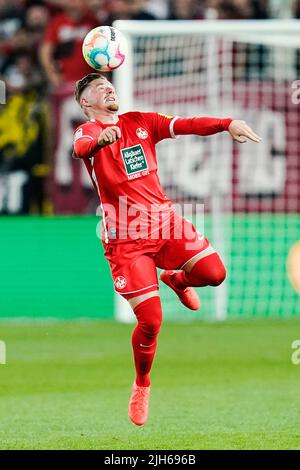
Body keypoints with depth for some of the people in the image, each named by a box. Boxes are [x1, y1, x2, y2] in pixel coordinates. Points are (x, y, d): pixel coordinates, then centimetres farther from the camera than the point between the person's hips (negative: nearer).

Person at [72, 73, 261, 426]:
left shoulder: (141, 122, 11)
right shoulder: (86, 132, -3)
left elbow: (186, 125, -2)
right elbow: (80, 148, -28)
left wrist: (228, 124, -19)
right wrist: (99, 139, -53)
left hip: (163, 220, 4)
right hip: (125, 236, -4)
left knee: (214, 273, -15)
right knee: (151, 321, -11)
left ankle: (176, 280, 22)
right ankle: (141, 385, 17)